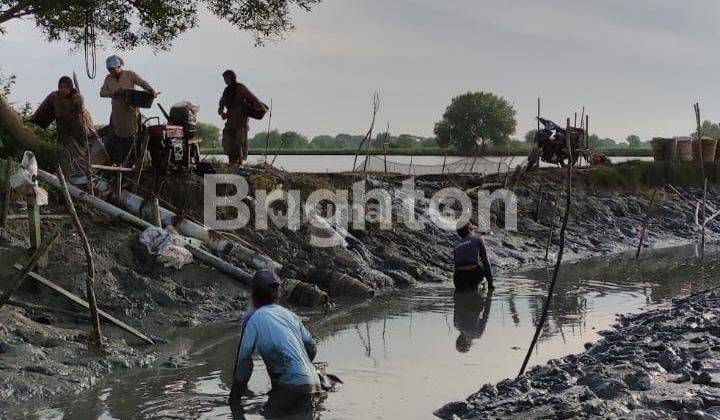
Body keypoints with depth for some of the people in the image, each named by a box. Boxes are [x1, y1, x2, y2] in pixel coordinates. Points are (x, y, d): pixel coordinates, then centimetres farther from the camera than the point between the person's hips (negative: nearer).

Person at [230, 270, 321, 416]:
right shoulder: (289, 314, 13)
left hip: (293, 384, -6)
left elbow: (244, 359, -3)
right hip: (310, 380, 6)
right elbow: (312, 348, 16)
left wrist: (235, 395, 7)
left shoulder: (253, 319, -4)